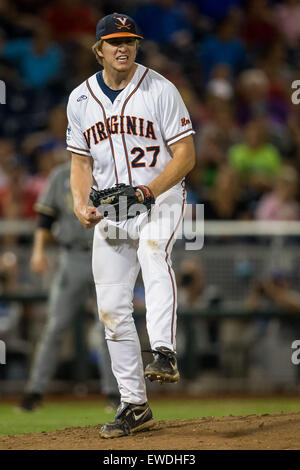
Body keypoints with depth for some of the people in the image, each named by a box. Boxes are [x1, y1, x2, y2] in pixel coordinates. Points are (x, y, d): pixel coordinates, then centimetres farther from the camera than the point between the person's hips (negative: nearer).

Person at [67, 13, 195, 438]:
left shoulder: (160, 90, -7)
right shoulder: (81, 99, 6)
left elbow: (185, 154, -9)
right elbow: (81, 161, 13)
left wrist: (149, 190, -24)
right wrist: (81, 204, -6)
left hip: (161, 197, -4)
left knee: (154, 252, -37)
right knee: (112, 309, 2)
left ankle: (164, 354, -47)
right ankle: (135, 406, 12)